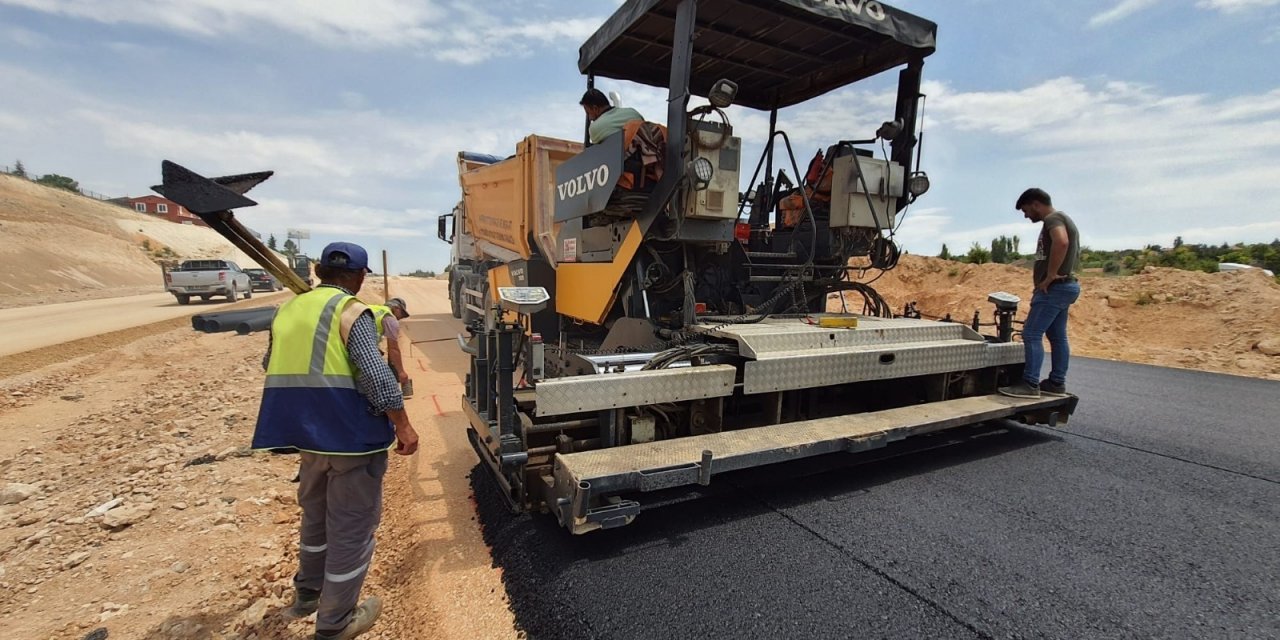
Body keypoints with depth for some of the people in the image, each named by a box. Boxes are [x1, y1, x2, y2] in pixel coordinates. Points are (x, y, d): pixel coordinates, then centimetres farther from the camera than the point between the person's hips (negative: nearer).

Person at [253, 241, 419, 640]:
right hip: (351, 432, -7)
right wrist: (403, 426, -16)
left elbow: (272, 366, 23)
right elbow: (375, 375, -22)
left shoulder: (288, 310, 10)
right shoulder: (351, 312, -13)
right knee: (351, 525, 7)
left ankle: (306, 593, 47)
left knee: (316, 513, 27)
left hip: (306, 431, 8)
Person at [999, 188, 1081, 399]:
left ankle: (1030, 384, -12)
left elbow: (1061, 242, -33)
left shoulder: (1053, 219, -12)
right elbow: (1072, 251, 30)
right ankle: (1057, 383, 16)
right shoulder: (1063, 219, 21)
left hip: (1055, 286, -11)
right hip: (1065, 285, 11)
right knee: (1058, 336, 12)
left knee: (1032, 334, -12)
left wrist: (1050, 276, -26)